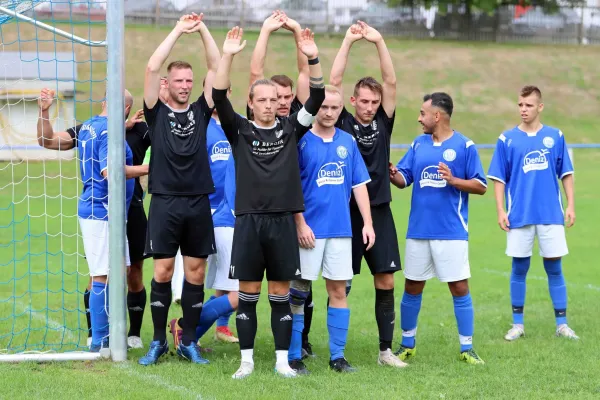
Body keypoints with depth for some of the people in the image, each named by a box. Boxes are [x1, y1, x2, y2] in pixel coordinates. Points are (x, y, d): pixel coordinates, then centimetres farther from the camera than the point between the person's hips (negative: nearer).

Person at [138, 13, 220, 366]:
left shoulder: (201, 111, 10)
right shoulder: (157, 112, 4)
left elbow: (216, 67, 5)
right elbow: (152, 68, -7)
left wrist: (203, 29, 0)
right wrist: (178, 31, -7)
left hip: (198, 204, 2)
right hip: (165, 202, -2)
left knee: (196, 273, 4)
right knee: (163, 272, -1)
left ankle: (188, 341, 13)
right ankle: (159, 341, 9)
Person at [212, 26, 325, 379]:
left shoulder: (290, 129, 7)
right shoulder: (240, 130, 3)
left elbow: (316, 98, -2)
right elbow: (219, 98, -9)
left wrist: (313, 59, -16)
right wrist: (228, 56, -20)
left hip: (283, 222, 1)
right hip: (249, 221, -1)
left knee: (281, 294, 6)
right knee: (248, 294, 3)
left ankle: (283, 361, 12)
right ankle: (247, 361, 11)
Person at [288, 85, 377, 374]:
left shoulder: (348, 141, 9)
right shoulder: (301, 140, -4)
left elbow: (359, 184, 11)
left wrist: (368, 223, 4)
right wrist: (301, 224, -12)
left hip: (340, 229, 4)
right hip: (310, 229, -4)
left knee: (338, 290, 5)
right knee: (298, 292, 1)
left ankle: (337, 356, 12)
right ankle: (293, 356, 8)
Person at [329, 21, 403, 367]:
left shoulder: (383, 123, 7)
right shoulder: (342, 123, 1)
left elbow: (391, 82, -2)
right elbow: (334, 82, -8)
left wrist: (379, 42, -11)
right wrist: (348, 42, -12)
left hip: (379, 211, 3)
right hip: (347, 211, -3)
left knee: (386, 281, 2)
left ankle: (386, 349, 9)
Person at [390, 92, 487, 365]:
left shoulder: (464, 146, -3)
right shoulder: (418, 144, 9)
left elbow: (481, 186, -4)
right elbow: (404, 178, 6)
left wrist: (453, 180, -19)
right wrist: (393, 174, -16)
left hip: (452, 232, -4)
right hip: (419, 230, 4)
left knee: (459, 288, -3)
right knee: (412, 288, 9)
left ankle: (467, 348, 7)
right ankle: (407, 344, 23)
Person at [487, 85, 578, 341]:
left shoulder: (555, 136, 4)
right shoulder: (507, 139, 2)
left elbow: (566, 174, 8)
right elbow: (499, 178, 3)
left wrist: (571, 205, 0)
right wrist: (501, 211, -5)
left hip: (551, 215, 0)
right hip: (519, 215, 0)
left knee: (554, 268, 4)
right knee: (519, 269, 6)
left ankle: (562, 324, 10)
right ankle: (517, 325, 15)